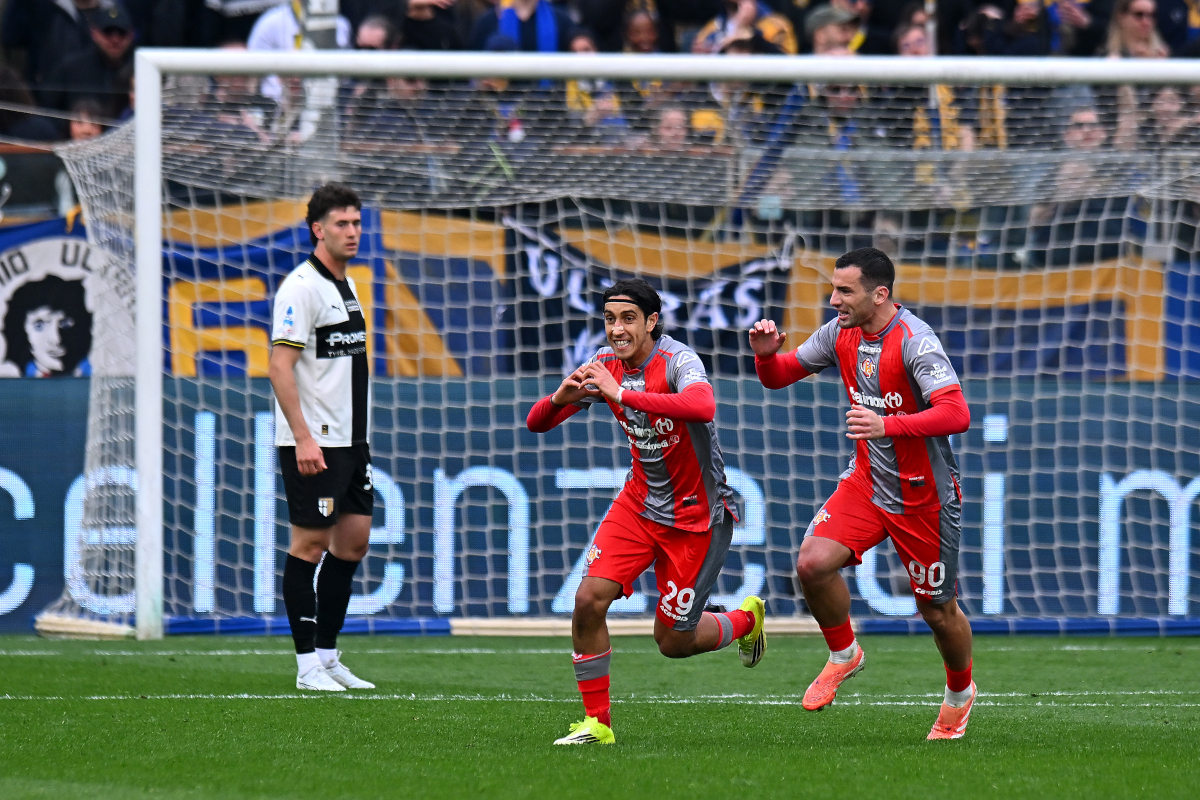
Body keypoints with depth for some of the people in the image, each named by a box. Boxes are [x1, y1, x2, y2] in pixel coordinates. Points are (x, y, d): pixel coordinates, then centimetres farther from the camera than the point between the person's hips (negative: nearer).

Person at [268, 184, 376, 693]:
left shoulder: (346, 286, 15)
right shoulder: (301, 287, -13)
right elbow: (280, 366, -18)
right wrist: (303, 438, -23)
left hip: (349, 440, 9)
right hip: (313, 443, -9)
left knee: (354, 540, 9)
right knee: (310, 544, -5)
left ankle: (328, 655, 16)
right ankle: (308, 665, -2)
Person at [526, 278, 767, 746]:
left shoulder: (677, 361, -22)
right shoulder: (604, 366, -4)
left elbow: (703, 407, -46)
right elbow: (537, 424, -2)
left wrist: (622, 394, -47)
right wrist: (560, 399, -26)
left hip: (697, 516, -5)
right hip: (639, 503, 5)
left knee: (673, 641, 2)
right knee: (590, 598, -15)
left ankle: (745, 620, 34)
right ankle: (596, 722, -2)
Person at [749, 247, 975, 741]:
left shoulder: (915, 341, -23)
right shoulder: (841, 333, -2)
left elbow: (956, 415, -33)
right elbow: (779, 376, 10)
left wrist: (886, 425, -45)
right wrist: (766, 353, -14)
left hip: (924, 495, -5)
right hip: (866, 479, 5)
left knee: (938, 609, 6)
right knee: (813, 562, -18)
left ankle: (960, 692, 35)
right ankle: (844, 655, 7)